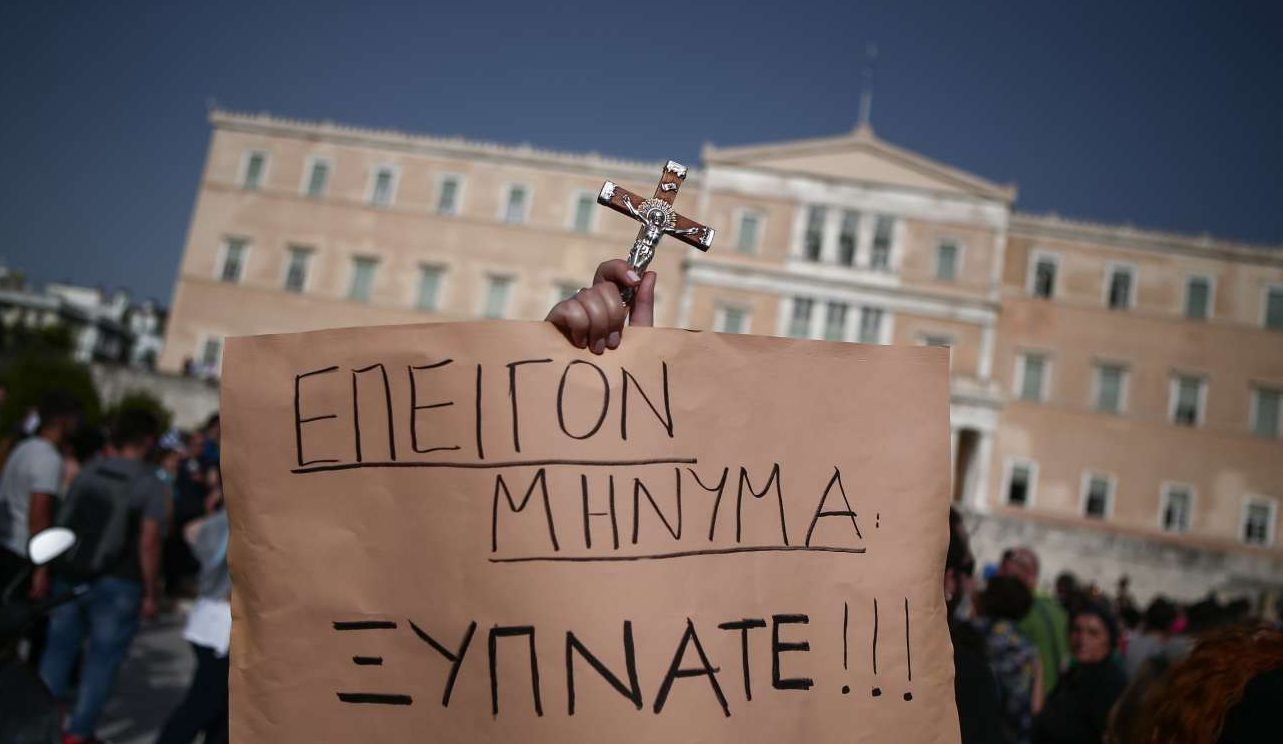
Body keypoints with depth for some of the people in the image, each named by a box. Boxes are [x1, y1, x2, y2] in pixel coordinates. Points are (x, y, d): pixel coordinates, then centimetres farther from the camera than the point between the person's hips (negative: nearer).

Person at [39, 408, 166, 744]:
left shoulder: (88, 472, 5)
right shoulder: (151, 484, -9)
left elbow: (63, 523, 7)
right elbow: (148, 543, -14)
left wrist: (56, 571, 17)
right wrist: (149, 593, -7)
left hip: (70, 577, 5)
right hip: (117, 584, -5)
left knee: (58, 650, 16)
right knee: (102, 660, 7)